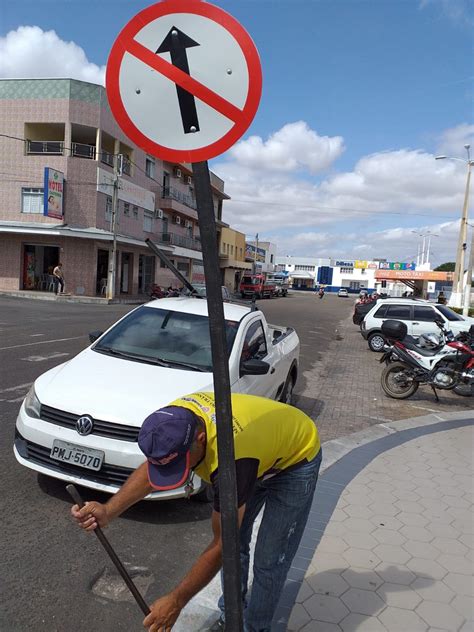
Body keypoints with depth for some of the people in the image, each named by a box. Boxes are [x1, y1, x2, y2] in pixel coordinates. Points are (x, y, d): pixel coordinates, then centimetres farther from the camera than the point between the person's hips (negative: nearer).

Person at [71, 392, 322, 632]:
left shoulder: (229, 459, -44)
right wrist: (109, 511, -27)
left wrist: (176, 601, -22)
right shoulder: (175, 420, -26)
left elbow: (220, 546, -30)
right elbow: (149, 469, -11)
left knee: (269, 561, -2)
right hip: (257, 437, 6)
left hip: (296, 457, -6)